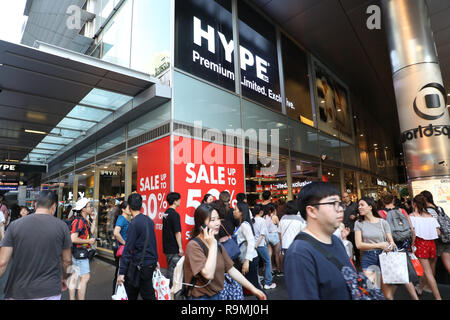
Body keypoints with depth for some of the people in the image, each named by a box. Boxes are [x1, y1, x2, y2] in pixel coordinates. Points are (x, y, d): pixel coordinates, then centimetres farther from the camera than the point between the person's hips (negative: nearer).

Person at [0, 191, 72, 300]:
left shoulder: (15, 225, -5)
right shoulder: (61, 226, -7)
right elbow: (67, 260, 0)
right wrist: (64, 277, 18)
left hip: (19, 292, 2)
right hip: (50, 291, -1)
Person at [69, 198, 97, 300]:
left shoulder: (85, 220, 10)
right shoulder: (79, 221, -20)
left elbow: (92, 232, 16)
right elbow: (73, 239, -26)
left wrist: (93, 220, 7)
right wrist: (89, 241, -17)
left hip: (80, 252, 10)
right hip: (79, 252, -10)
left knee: (75, 277, 16)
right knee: (85, 277, -5)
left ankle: (72, 298, 26)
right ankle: (81, 299, 1)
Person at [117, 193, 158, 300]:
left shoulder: (134, 223, -16)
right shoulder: (149, 220, 5)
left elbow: (127, 250, -17)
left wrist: (122, 272, -13)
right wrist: (155, 260, 24)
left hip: (140, 265, -7)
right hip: (151, 263, 7)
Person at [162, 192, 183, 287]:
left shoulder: (166, 213, 9)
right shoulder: (175, 214, -18)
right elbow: (177, 232, -19)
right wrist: (180, 248, -14)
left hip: (167, 247, 9)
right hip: (174, 248, -9)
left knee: (169, 270, 18)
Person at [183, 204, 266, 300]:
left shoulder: (218, 245, 5)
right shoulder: (193, 245, -19)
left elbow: (231, 270, 5)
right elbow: (208, 274, -26)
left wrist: (253, 289, 2)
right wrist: (212, 245, -25)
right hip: (200, 296, -6)